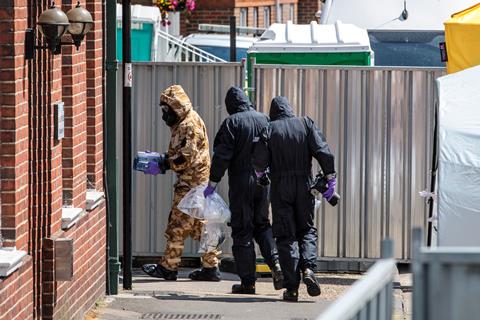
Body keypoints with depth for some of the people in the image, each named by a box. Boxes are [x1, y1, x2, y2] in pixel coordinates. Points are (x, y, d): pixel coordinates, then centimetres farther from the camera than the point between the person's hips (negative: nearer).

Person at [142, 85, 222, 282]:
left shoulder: (190, 124, -15)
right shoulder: (183, 123, 17)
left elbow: (186, 157, -22)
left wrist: (166, 163, -12)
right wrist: (166, 159, 9)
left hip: (190, 184, -10)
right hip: (198, 183, 10)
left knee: (178, 226, -4)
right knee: (201, 225, 9)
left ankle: (168, 268, 1)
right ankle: (211, 267, 10)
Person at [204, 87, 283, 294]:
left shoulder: (232, 123, -8)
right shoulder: (264, 120, 8)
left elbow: (222, 156, -12)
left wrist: (213, 182, -6)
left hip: (241, 182, -5)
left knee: (242, 230, 2)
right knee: (262, 225, 19)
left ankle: (248, 282, 2)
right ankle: (276, 262, -4)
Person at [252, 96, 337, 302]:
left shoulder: (269, 130, -2)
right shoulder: (306, 124, 3)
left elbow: (259, 161, -7)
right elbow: (323, 151, -6)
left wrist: (260, 172, 15)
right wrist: (330, 178, -2)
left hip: (280, 187, -2)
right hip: (304, 185, 2)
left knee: (286, 235, 3)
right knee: (307, 230, 17)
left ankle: (292, 287, -2)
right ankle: (308, 268, -9)